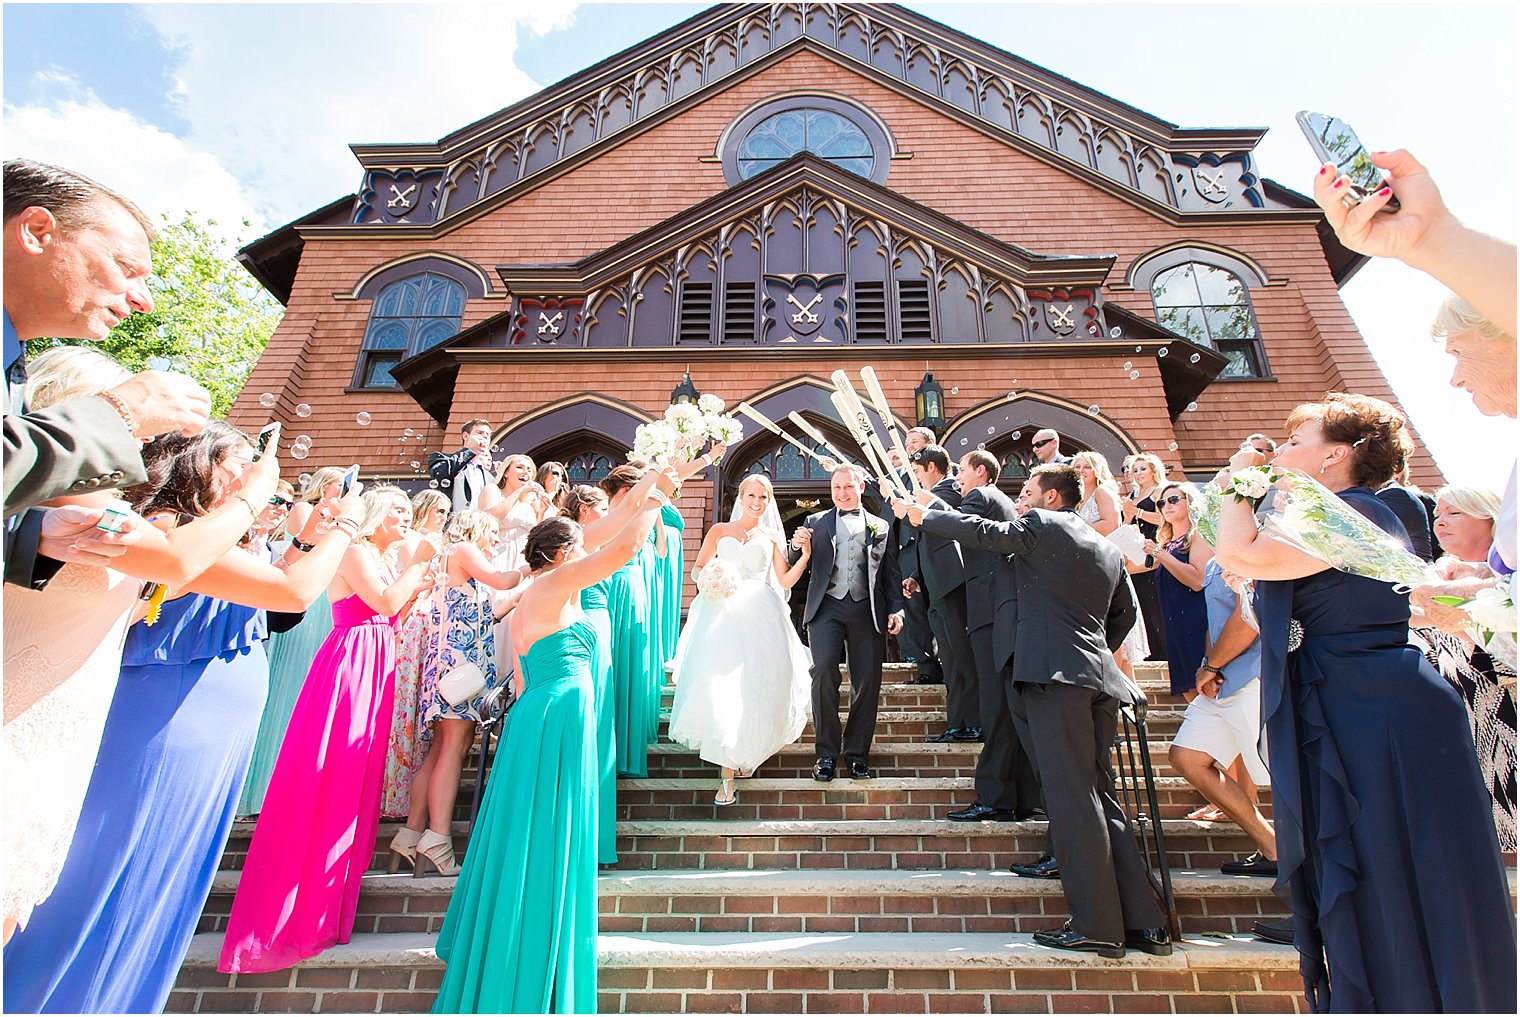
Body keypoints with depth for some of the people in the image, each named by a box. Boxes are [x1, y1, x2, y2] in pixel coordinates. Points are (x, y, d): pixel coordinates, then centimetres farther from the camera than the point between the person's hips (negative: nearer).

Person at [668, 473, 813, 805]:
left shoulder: (772, 537, 17)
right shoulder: (719, 531, 16)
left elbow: (785, 581, 11)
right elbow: (699, 568, 14)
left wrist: (807, 554, -1)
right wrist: (711, 582, -7)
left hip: (760, 617, 1)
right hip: (723, 614, -1)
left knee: (757, 687, -3)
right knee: (720, 687, -11)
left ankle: (749, 751, 24)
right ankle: (728, 775, -4)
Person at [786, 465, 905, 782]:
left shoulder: (880, 526, 15)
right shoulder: (815, 522, 15)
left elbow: (891, 573, 13)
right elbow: (793, 565, 10)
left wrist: (896, 610, 1)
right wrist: (796, 546, -12)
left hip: (867, 610, 1)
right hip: (827, 607, -1)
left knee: (867, 681, 1)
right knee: (824, 671, -15)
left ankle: (857, 753, 15)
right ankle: (826, 753, -2)